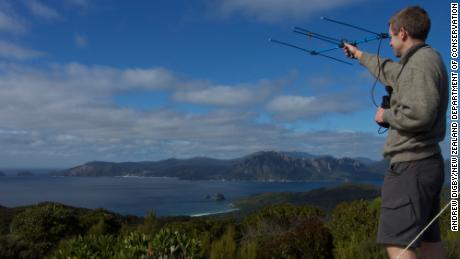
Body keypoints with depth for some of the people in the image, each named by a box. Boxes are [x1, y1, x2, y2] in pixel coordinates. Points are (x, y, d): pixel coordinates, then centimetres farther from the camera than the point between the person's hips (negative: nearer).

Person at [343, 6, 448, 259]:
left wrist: (386, 115, -8)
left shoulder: (422, 62, -13)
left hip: (411, 165, -11)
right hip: (425, 163, 11)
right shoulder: (423, 61, 18)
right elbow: (388, 70, 37)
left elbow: (418, 115, -26)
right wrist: (359, 54, 49)